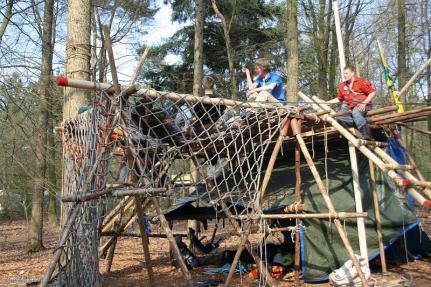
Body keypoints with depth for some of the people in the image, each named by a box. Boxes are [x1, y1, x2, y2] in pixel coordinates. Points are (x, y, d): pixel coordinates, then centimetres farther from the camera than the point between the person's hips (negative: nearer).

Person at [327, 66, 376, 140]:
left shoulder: (361, 81, -3)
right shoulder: (342, 86, 14)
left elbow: (372, 92, -6)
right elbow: (339, 99, 23)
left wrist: (364, 103, -18)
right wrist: (327, 102, 11)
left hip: (363, 105, -6)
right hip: (350, 107, 6)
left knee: (356, 112, -39)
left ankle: (366, 137, -36)